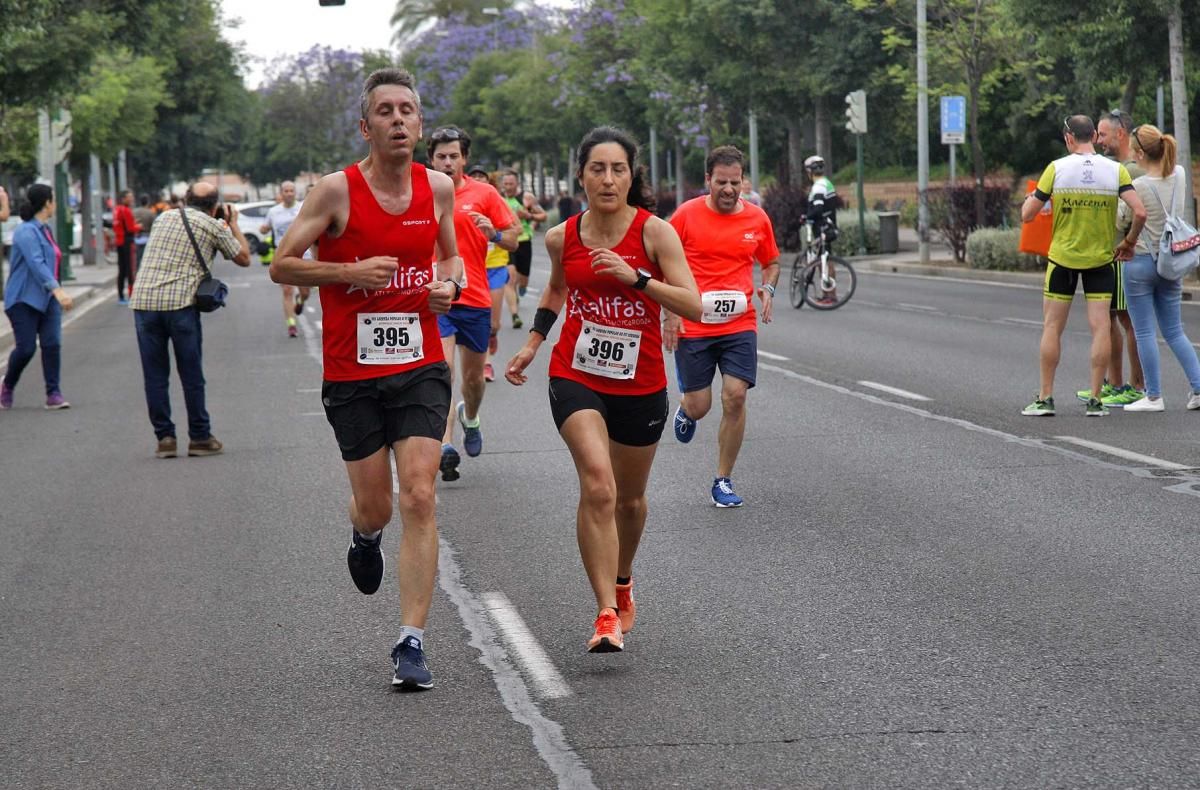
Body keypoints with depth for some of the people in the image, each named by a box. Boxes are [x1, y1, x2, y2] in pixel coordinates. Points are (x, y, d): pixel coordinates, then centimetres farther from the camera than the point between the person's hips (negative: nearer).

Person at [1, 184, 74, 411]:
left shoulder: (45, 230, 13)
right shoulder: (26, 232, -15)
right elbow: (36, 264, -28)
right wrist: (57, 290, -38)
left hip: (47, 299, 7)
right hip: (24, 299, -7)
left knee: (52, 343, -8)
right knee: (26, 348, -8)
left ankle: (54, 394, -7)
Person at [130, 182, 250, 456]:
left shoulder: (163, 217, 19)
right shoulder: (215, 227, 6)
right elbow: (243, 258, 17)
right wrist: (233, 226, 32)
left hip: (143, 299, 3)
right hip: (180, 302, -3)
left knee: (154, 376, 8)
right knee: (191, 375, 7)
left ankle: (164, 437, 8)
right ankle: (199, 437, 12)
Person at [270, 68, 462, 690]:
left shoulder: (439, 188, 3)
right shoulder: (337, 191, -9)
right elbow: (281, 266, -4)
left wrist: (449, 284, 0)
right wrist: (349, 272, -18)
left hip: (420, 368, 2)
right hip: (352, 375, -2)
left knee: (419, 499, -11)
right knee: (375, 507, 7)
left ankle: (411, 643, -7)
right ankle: (365, 534, 47)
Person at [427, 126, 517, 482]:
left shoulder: (484, 194, 3)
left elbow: (512, 242, 4)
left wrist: (493, 234, -15)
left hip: (475, 298, 1)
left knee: (474, 376, 14)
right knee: (442, 366, -18)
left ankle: (470, 417, 47)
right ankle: (446, 445, -22)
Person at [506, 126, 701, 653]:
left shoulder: (654, 232, -12)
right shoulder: (562, 238, -3)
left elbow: (694, 306, -20)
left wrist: (635, 277, -29)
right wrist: (532, 344, 13)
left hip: (641, 386, 0)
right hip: (576, 377, 0)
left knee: (629, 497, 17)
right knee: (598, 486, -22)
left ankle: (622, 583, 47)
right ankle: (607, 615, -22)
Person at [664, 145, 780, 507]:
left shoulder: (757, 218, 3)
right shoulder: (687, 215, -5)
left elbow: (771, 262, 19)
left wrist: (768, 288, -2)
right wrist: (669, 313, -6)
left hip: (739, 325, 2)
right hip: (691, 326, -1)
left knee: (735, 396, -11)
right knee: (699, 405, 1)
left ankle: (723, 481, 3)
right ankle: (685, 410, 43)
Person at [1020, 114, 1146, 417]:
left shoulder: (1056, 169, -9)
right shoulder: (1116, 170, -5)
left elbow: (1027, 215, -6)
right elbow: (1140, 213, -14)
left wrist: (1029, 197, 16)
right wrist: (1128, 242, 2)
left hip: (1062, 257, -1)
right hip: (1101, 258, 1)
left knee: (1052, 327, 7)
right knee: (1100, 327, 2)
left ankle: (1045, 398, 9)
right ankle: (1095, 400, 0)